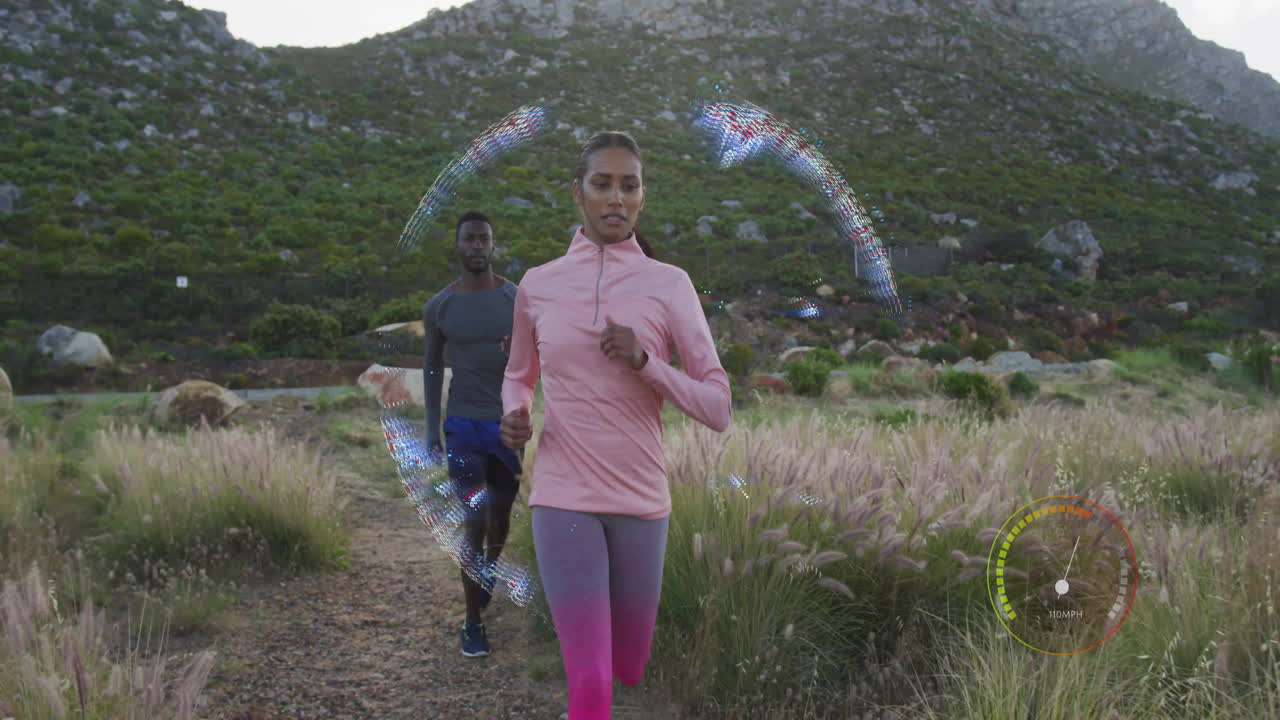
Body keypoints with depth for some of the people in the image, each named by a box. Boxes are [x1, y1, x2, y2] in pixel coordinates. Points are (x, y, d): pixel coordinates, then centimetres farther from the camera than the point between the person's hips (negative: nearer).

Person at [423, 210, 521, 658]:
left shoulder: (518, 299, -2)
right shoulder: (438, 307, 0)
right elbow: (432, 367, 10)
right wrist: (432, 429, 7)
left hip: (511, 423, 1)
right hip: (463, 426, -1)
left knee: (501, 513, 17)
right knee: (475, 520, -5)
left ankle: (487, 574, 47)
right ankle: (473, 623, 6)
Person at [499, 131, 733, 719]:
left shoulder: (669, 284, -3)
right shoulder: (537, 285, 1)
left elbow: (719, 409, -5)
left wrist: (645, 360, -20)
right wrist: (515, 415, -3)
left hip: (642, 500, 1)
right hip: (563, 498, -1)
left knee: (629, 672, 19)